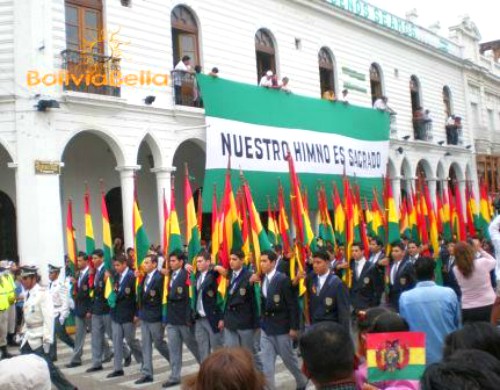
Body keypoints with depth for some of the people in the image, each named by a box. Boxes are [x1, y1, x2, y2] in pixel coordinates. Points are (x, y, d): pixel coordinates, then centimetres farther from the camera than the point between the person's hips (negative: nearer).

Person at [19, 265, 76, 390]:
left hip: (39, 337, -8)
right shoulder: (28, 294, 10)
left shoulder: (43, 293, -15)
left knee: (48, 367, -5)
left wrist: (47, 339, -22)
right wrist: (24, 332, 16)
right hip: (28, 336, 8)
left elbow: (48, 317, -19)